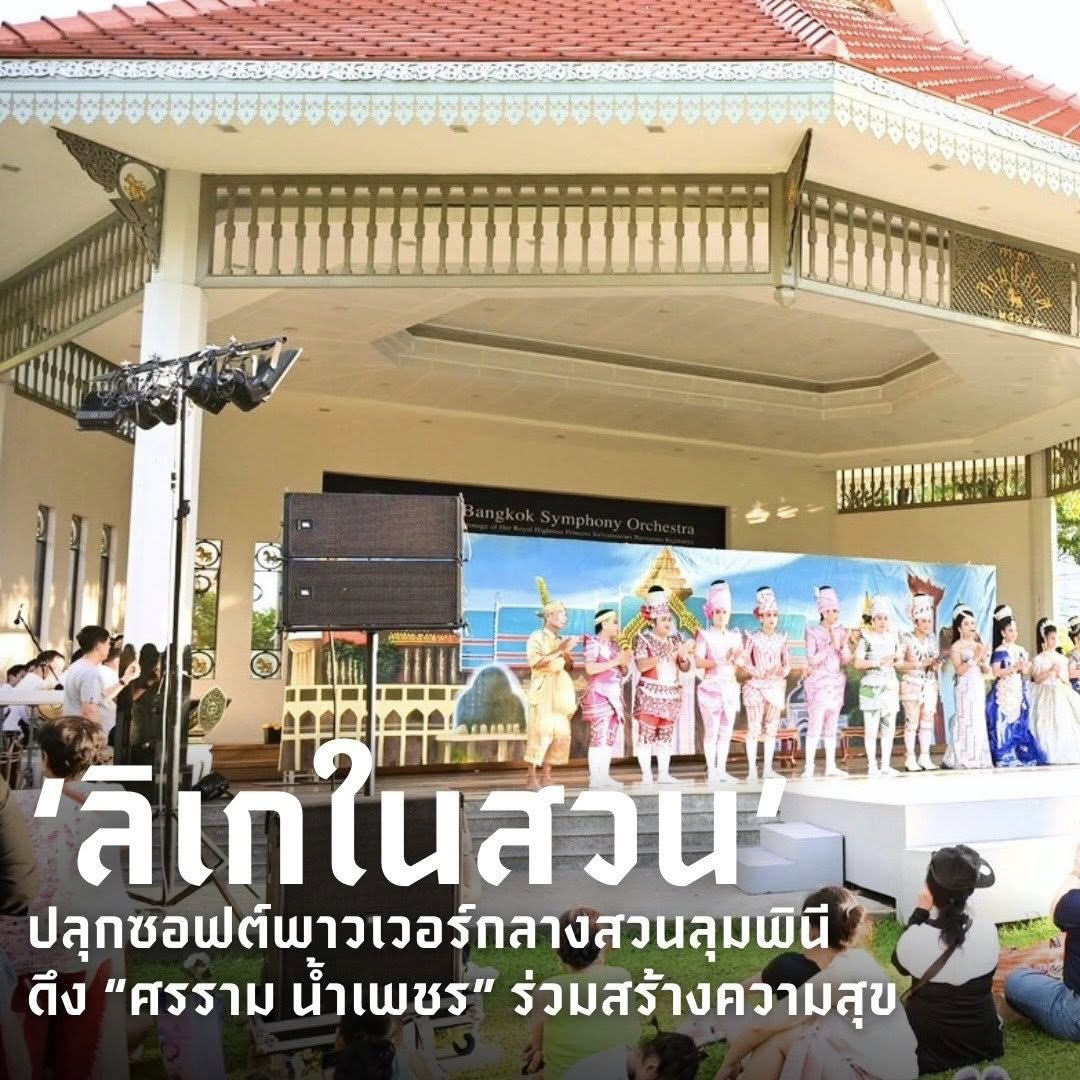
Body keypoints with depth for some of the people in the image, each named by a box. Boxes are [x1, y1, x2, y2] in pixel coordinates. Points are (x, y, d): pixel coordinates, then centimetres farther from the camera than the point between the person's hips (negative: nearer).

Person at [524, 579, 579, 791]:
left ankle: (546, 776, 11)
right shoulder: (537, 637, -3)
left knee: (560, 732, 3)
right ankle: (532, 779, -7)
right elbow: (535, 662, -17)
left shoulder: (562, 639, 17)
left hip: (560, 692, 7)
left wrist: (567, 653, -3)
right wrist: (559, 650, -17)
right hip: (543, 690, -7)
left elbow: (569, 667, 17)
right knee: (540, 732, -11)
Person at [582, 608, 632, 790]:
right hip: (600, 695, -8)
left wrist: (625, 663, -1)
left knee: (611, 737, 6)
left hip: (614, 696, 8)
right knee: (599, 736, -10)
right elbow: (590, 669, -19)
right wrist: (616, 661, -15)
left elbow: (622, 672, 21)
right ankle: (595, 778, -8)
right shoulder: (594, 642, -6)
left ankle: (605, 776, 11)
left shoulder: (614, 644, 17)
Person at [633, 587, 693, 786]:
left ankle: (664, 773, 13)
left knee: (666, 733, 8)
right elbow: (641, 665, -17)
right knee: (647, 733, -6)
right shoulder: (643, 639, -5)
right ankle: (646, 775, -2)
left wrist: (682, 657, -12)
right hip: (649, 693, -5)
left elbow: (685, 668, 10)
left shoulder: (676, 639, 10)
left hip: (671, 693, 5)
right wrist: (664, 655, -24)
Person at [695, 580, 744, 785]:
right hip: (711, 687, -5)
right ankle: (712, 772, 4)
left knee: (726, 731, 8)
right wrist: (720, 661, -25)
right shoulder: (705, 635, -4)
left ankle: (722, 770, 16)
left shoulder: (735, 636, 11)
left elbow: (740, 663, 11)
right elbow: (698, 661, -16)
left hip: (730, 688, 5)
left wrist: (738, 659, -10)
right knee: (712, 731, -3)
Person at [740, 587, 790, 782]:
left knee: (772, 728, 7)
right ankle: (752, 768, 0)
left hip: (776, 686, 4)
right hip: (756, 685, -4)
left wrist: (783, 671, -11)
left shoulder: (781, 638, 8)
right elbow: (745, 661, -6)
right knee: (754, 727, -5)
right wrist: (759, 673, -18)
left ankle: (768, 768, 14)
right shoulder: (753, 638, -3)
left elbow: (787, 662, 9)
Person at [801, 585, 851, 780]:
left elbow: (847, 661, 8)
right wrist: (832, 645, -14)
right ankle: (809, 768, -10)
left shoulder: (841, 632, 10)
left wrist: (843, 644, -9)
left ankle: (830, 766, 13)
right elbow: (811, 660, -14)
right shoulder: (813, 633, -5)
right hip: (819, 683, -5)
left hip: (836, 683, 6)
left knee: (832, 725, 8)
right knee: (815, 725, -10)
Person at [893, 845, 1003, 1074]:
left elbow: (901, 964, -1)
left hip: (929, 1048, -3)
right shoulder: (988, 930, -20)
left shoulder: (915, 937, -26)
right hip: (983, 1043, 3)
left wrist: (920, 911, -6)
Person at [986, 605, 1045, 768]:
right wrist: (1015, 668, -16)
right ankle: (1004, 758, -5)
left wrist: (1026, 669, -3)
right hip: (1004, 693, -6)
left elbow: (1025, 674, 20)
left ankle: (1020, 755, 9)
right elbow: (995, 672, -14)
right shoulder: (999, 651, -5)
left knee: (1020, 723, 4)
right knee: (1005, 723, -8)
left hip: (1019, 692, 6)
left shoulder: (1021, 651, 14)